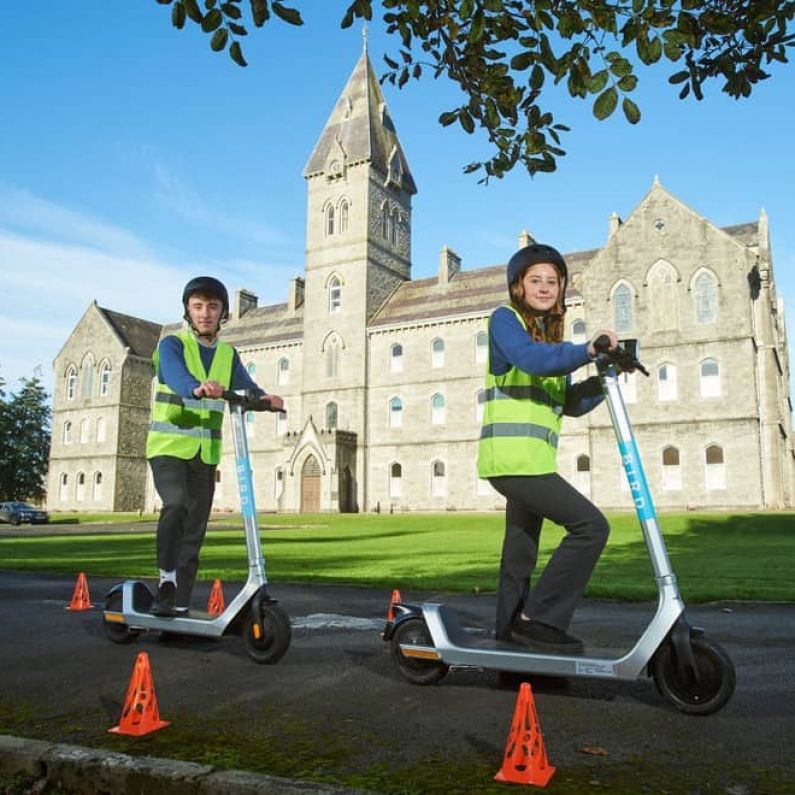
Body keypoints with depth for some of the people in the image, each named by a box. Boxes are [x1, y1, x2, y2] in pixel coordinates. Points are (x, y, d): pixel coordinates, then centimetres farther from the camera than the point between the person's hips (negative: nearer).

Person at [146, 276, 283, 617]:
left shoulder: (228, 355, 10)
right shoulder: (172, 344, -4)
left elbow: (245, 387, -6)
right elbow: (175, 374, -26)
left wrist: (265, 398, -29)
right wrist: (197, 388, -48)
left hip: (205, 453, 5)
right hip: (168, 446, -4)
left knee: (195, 530, 6)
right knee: (176, 503, -28)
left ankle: (180, 603, 16)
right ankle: (167, 579, -14)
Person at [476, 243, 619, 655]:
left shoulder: (550, 336, 23)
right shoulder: (505, 319, -1)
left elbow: (570, 403, 16)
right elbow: (529, 357, -23)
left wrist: (605, 376, 2)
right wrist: (585, 350, -32)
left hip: (532, 459, 9)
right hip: (512, 456, -9)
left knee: (519, 560, 12)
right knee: (590, 525, -16)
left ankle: (510, 639, 22)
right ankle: (539, 619, -9)